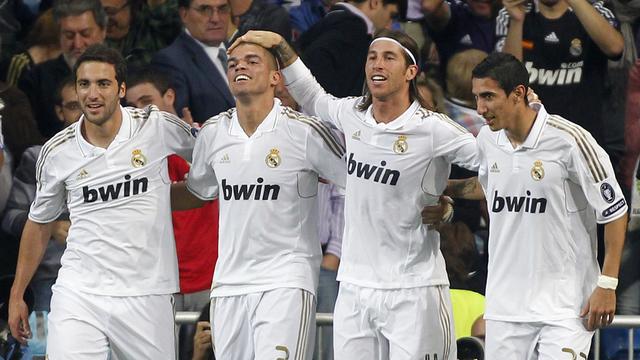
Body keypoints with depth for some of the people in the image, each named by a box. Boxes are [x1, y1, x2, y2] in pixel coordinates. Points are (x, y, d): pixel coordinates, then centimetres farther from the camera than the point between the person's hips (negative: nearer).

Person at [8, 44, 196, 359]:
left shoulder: (158, 127, -3)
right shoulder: (57, 152, 3)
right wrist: (17, 294, 17)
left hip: (147, 294, 0)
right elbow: (39, 223, 17)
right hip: (78, 294, 0)